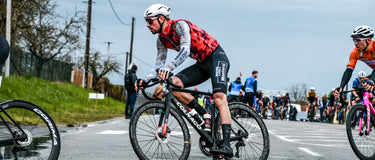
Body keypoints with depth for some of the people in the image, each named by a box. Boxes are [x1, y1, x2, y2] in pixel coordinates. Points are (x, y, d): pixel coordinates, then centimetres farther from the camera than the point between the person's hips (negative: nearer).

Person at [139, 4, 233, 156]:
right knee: (174, 84, -14)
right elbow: (159, 64, 6)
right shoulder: (161, 39, 7)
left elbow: (185, 50, -33)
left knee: (219, 98, -25)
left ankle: (227, 145, -35)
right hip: (202, 64, 8)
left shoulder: (179, 25, -18)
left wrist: (169, 67, -48)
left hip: (216, 57, -8)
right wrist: (145, 80, -12)